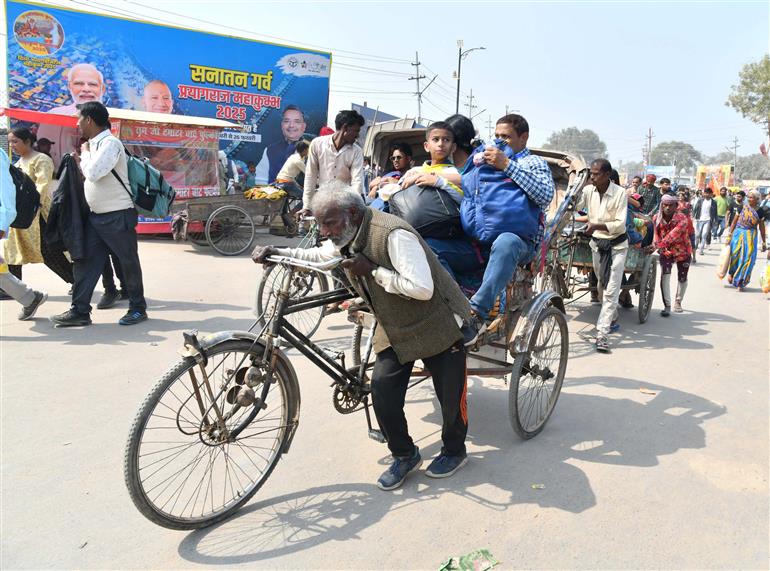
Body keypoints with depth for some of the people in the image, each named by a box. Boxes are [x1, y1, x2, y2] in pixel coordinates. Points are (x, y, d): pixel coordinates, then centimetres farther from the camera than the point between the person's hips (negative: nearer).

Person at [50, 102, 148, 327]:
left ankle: (138, 308, 15)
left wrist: (85, 153, -7)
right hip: (96, 215, 9)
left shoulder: (110, 143, -14)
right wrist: (80, 160, 8)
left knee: (129, 262, 3)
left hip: (118, 216, -9)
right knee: (85, 262, 6)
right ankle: (80, 310, 11)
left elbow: (94, 173, -23)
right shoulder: (94, 145, 13)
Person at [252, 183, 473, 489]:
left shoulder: (392, 234, -29)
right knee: (382, 390, -3)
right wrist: (275, 252, 0)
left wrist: (372, 270, -29)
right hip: (394, 330, 7)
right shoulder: (345, 239, -3)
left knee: (451, 396, 6)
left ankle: (454, 451, 34)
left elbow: (422, 288, -34)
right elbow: (316, 255, 16)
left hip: (438, 324, -7)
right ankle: (404, 455, 20)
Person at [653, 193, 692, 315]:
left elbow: (673, 234, -38)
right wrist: (657, 246, -28)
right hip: (666, 252, 1)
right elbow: (656, 233, -7)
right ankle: (667, 306, -14)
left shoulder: (682, 218, -24)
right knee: (665, 276, -18)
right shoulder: (657, 218, -11)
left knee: (682, 278, 12)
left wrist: (658, 245, -49)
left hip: (682, 251, -1)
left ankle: (678, 302, 37)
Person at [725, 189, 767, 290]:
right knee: (735, 255, 5)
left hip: (751, 236, 0)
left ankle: (741, 282, 6)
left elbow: (761, 227, 7)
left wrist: (763, 242, 8)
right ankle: (731, 273, 31)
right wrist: (730, 234, -2)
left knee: (748, 258, -2)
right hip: (738, 233, 0)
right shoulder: (743, 207, -2)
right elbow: (734, 221, 2)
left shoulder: (760, 211, 0)